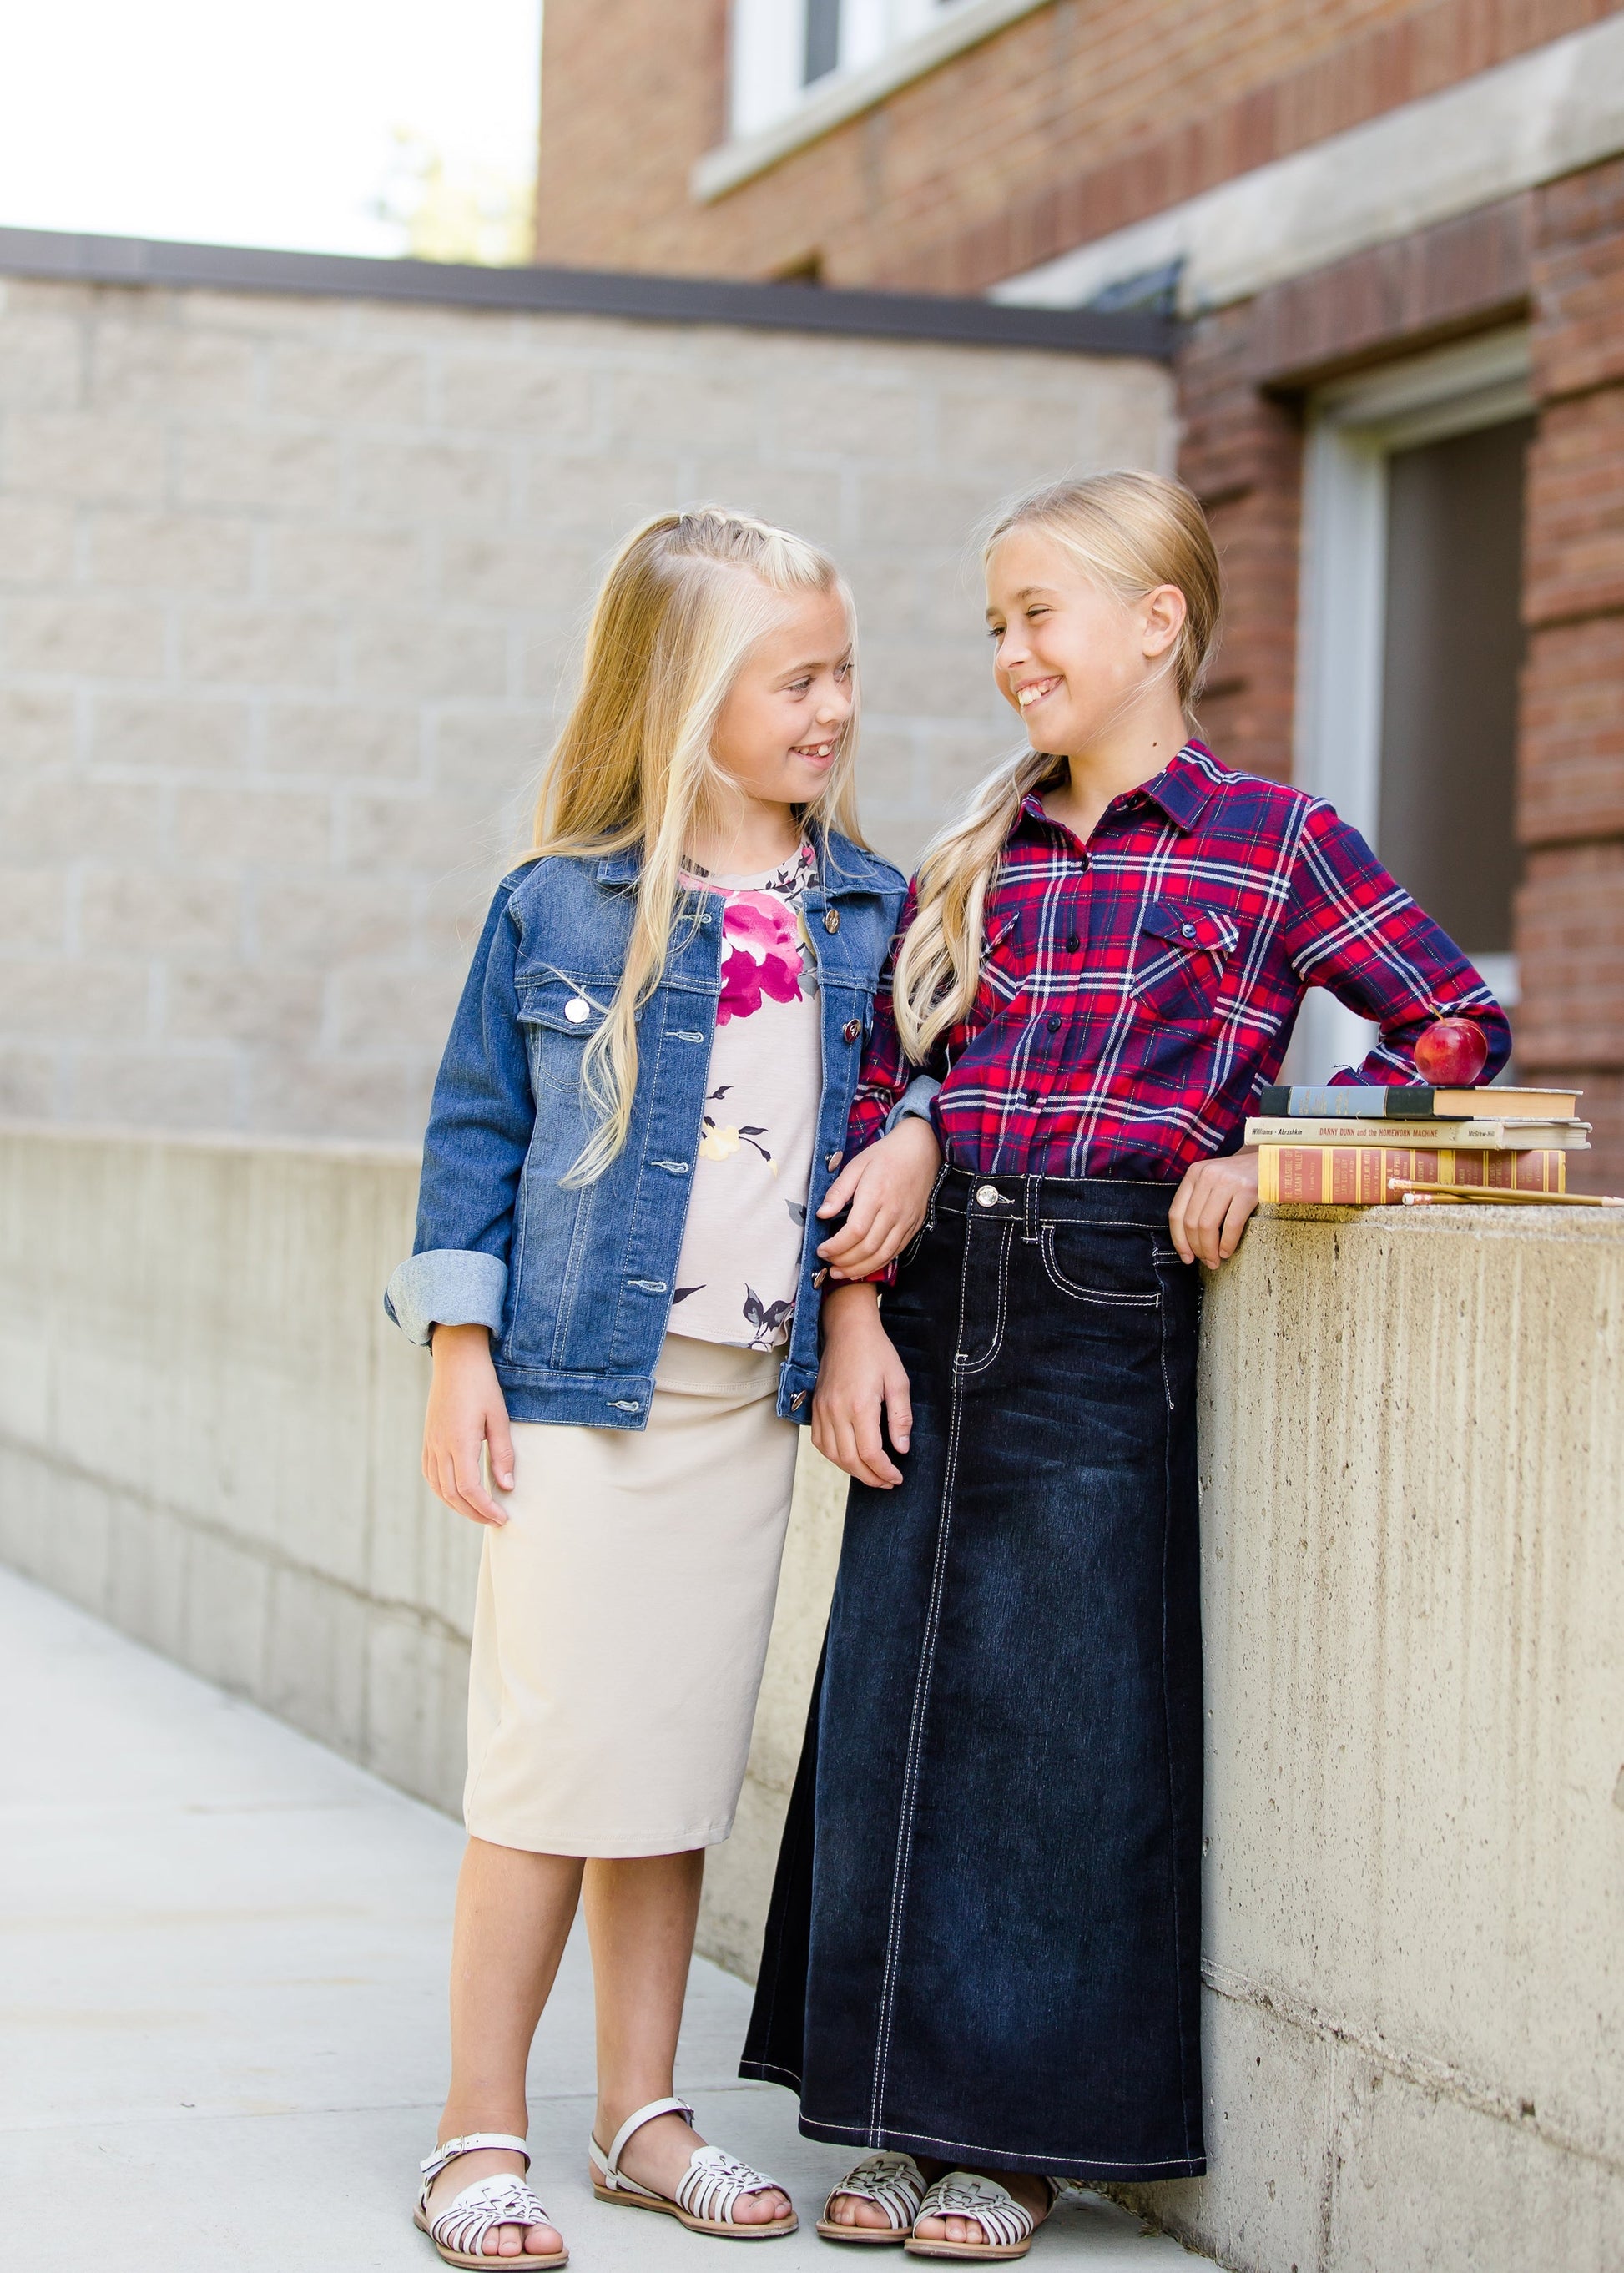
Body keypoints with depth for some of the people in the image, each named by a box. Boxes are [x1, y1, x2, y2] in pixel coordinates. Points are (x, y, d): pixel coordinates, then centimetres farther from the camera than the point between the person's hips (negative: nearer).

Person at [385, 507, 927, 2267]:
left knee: (683, 1761, 10)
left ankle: (641, 2114, 22)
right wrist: (459, 1350, -5)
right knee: (553, 1759, -3)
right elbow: (476, 1131, 1)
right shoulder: (559, 908, -2)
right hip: (575, 1384, -4)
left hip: (751, 1398, 4)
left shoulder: (866, 915, 7)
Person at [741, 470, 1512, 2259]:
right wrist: (855, 1315, -1)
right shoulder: (973, 859, 11)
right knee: (894, 1705, 6)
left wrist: (1264, 1145, -12)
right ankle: (908, 2113, 19)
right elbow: (877, 1100, 10)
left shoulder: (1270, 843, -2)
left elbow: (1461, 1023, -2)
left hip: (1110, 1319, -5)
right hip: (936, 1313, 5)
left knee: (1061, 1725, 1)